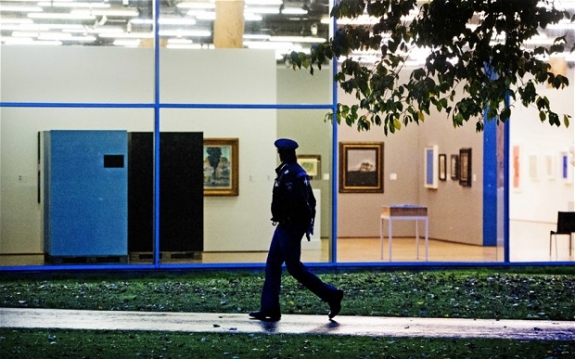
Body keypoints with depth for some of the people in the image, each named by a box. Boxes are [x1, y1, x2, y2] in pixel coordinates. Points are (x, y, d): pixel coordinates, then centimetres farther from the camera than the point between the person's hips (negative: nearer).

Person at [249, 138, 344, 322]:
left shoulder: (288, 173, -18)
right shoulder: (299, 172, 13)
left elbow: (294, 202, -27)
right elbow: (311, 201, 17)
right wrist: (309, 223, 18)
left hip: (290, 226, -10)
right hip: (286, 227, 10)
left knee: (294, 267, -3)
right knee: (272, 265, 10)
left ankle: (332, 295, 3)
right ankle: (269, 308, 11)